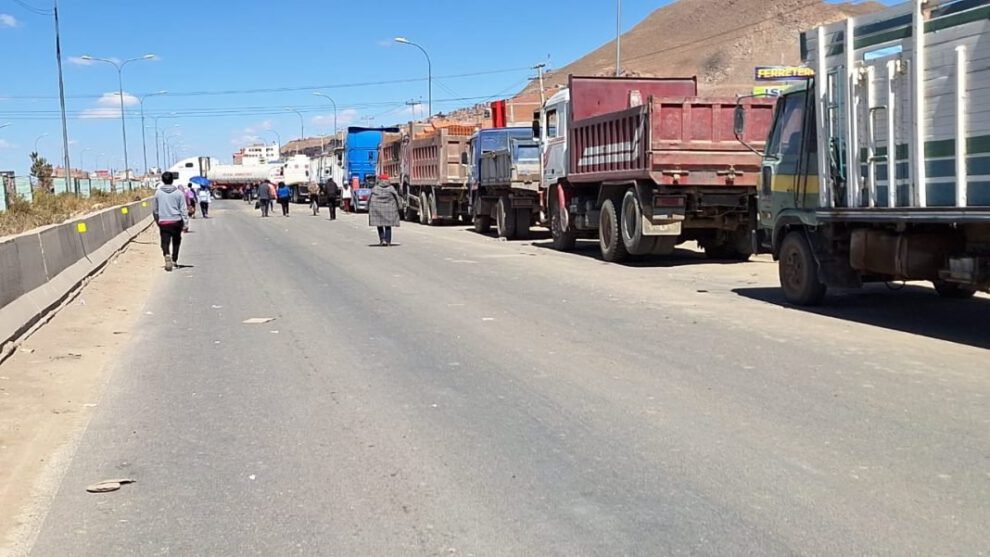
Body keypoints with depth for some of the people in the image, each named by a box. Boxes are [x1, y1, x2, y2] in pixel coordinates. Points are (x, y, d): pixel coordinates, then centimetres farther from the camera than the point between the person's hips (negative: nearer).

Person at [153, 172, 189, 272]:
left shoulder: (158, 193, 2)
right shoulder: (179, 193, -2)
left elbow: (155, 210, 11)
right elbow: (184, 210, -4)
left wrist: (157, 221, 28)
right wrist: (186, 224, -1)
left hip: (163, 222, 0)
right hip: (176, 221, 0)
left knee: (165, 242, -1)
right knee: (176, 241, 17)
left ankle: (167, 255, -30)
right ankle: (174, 260, 22)